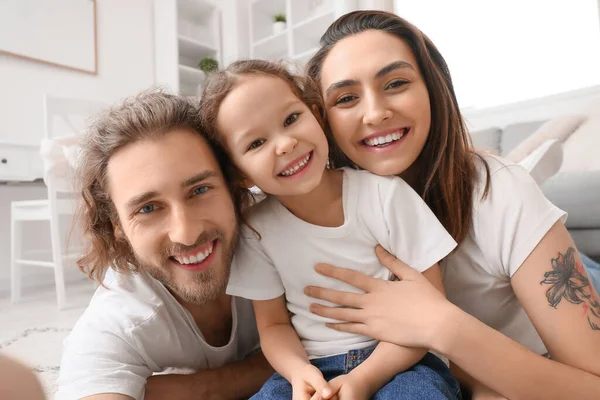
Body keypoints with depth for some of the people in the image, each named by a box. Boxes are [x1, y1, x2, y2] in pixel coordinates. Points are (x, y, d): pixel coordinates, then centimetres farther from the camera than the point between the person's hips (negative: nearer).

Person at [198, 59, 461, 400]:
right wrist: (299, 372, -18)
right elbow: (274, 325, 3)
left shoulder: (385, 194, -14)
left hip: (400, 362, 0)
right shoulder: (257, 230, -7)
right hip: (311, 368, 1)